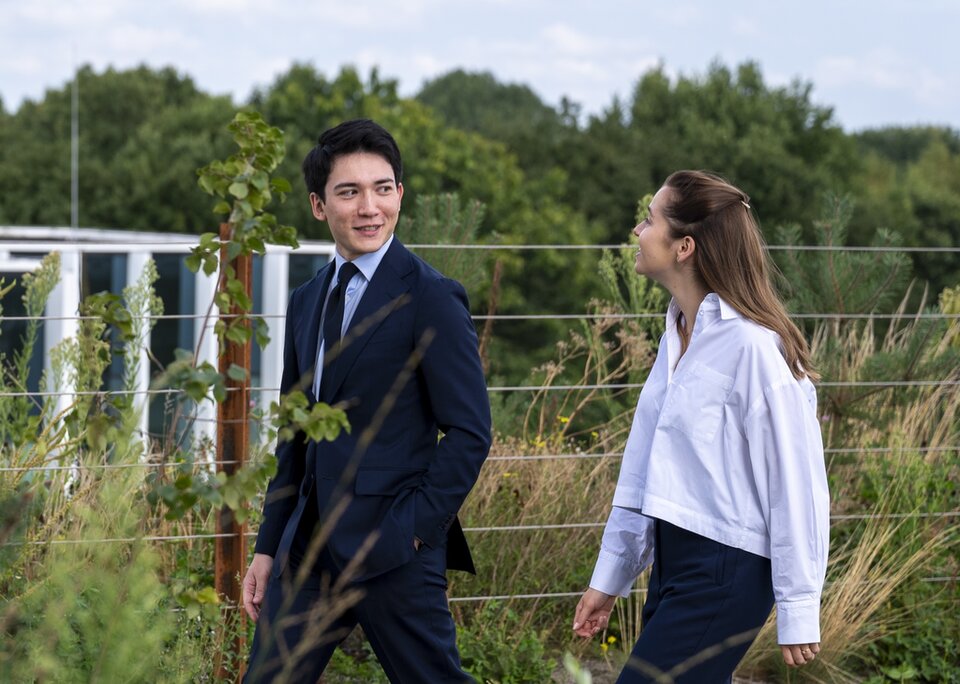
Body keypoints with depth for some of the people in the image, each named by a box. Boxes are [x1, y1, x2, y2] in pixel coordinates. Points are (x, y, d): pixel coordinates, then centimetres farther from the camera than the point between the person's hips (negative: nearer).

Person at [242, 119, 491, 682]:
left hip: (394, 551, -7)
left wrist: (412, 528, -15)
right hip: (310, 548, 7)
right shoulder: (306, 301, 15)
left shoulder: (431, 298, -8)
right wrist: (268, 549, 16)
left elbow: (470, 433, -11)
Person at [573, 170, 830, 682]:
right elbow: (641, 468, 16)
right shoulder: (677, 334, 11)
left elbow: (796, 487, -15)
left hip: (723, 574, -9)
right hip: (674, 565, 9)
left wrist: (797, 614, -13)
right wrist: (609, 577, 19)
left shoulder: (752, 346, -16)